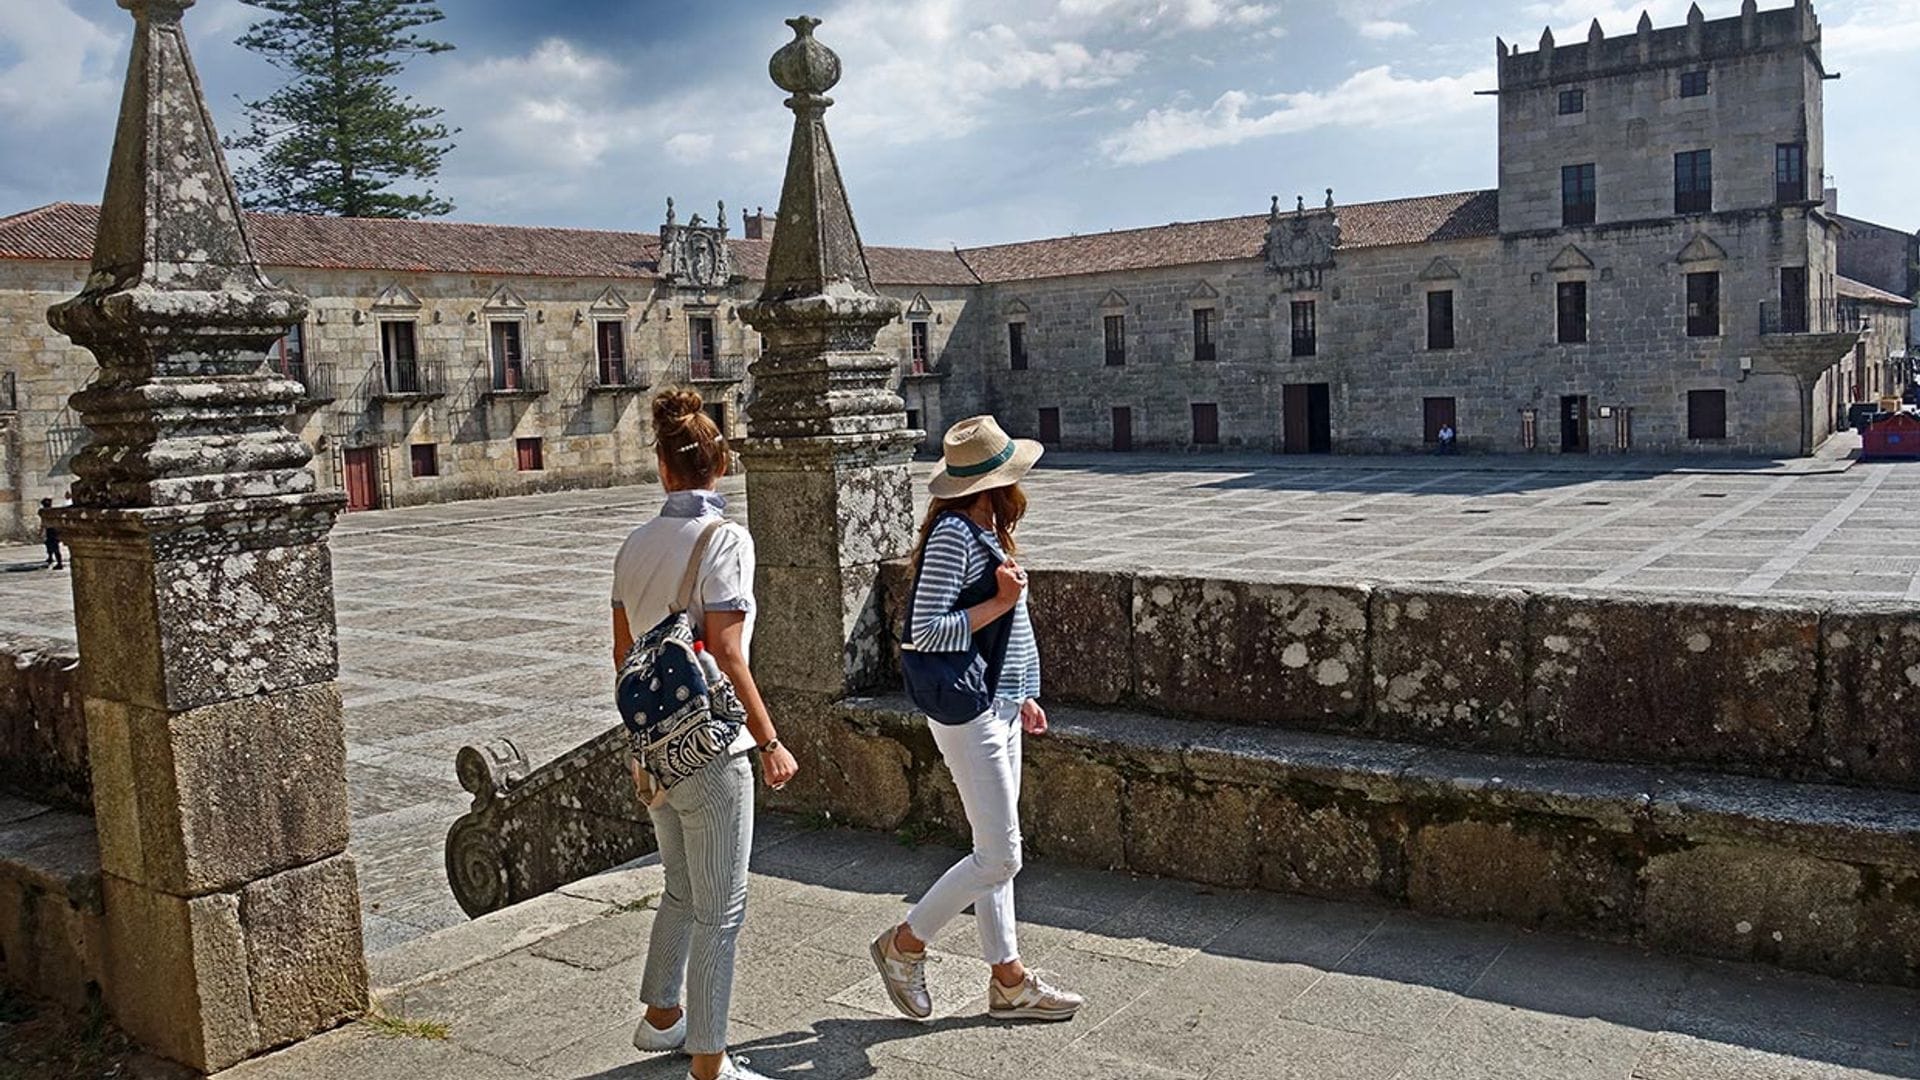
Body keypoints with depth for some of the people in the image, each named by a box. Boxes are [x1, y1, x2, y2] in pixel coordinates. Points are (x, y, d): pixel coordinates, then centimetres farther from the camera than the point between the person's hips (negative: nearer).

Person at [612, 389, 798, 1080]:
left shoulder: (636, 544, 6)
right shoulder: (725, 539, -15)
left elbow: (623, 650, 13)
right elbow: (725, 654, -20)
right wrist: (769, 741, -14)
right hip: (709, 751, -7)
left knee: (682, 891, 25)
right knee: (720, 911, 4)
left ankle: (660, 1017, 40)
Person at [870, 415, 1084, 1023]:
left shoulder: (983, 529, 11)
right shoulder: (953, 533, -19)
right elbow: (927, 632, -23)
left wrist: (1021, 696, 20)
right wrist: (1001, 603, -19)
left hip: (998, 704, 10)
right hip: (967, 710, -10)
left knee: (996, 852, 15)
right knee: (999, 856, -4)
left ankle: (1009, 982, 24)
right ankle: (904, 944, 14)